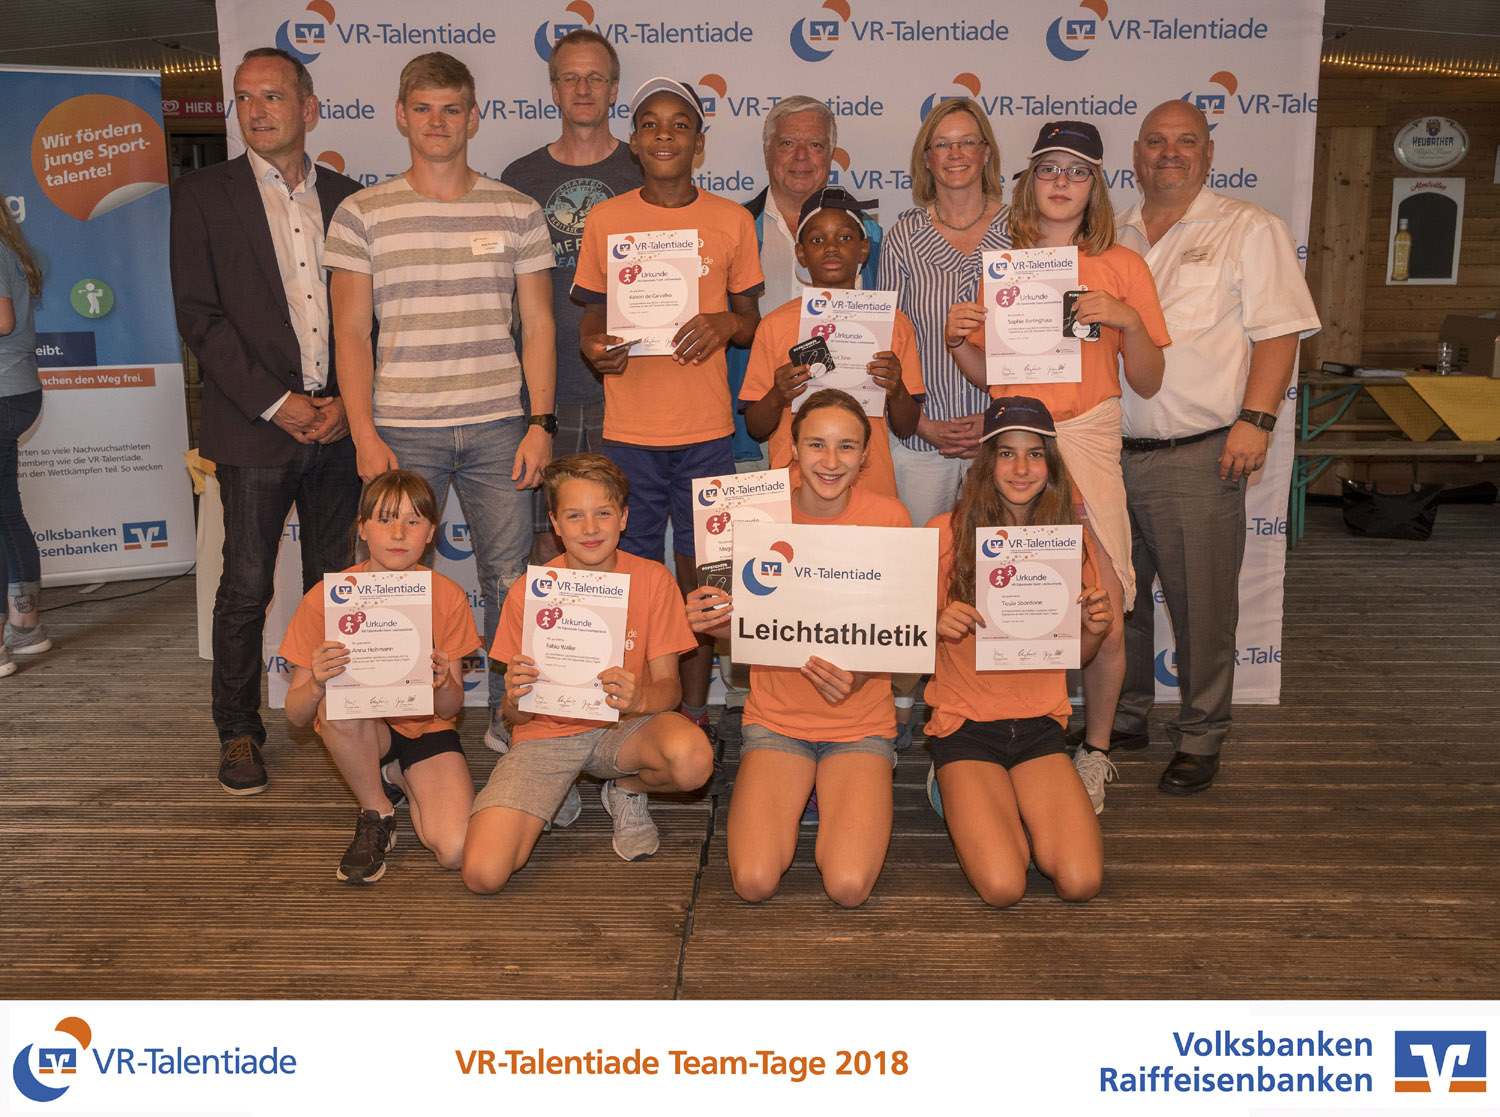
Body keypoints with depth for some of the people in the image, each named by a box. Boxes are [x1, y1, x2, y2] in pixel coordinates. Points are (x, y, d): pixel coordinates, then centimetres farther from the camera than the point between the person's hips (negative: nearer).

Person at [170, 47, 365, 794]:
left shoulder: (347, 198, 12)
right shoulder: (202, 195, 3)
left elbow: (371, 313, 10)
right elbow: (199, 316, -4)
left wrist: (350, 401, -4)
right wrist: (276, 403, -11)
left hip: (338, 423, 3)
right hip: (253, 425, -2)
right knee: (246, 586, 2)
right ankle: (238, 734, 16)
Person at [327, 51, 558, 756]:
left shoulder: (517, 212, 8)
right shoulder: (361, 214, 5)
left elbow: (537, 325, 8)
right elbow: (350, 332, 3)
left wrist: (540, 422, -2)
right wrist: (364, 434, -5)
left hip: (497, 428, 1)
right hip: (401, 431, 0)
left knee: (510, 579, 3)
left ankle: (509, 718, 19)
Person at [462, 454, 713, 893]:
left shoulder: (653, 579, -8)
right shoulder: (528, 593, -9)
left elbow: (668, 685, -8)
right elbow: (515, 714, -3)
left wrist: (640, 699, -32)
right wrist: (515, 699, -29)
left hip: (622, 727, 0)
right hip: (546, 733, 0)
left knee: (693, 758, -36)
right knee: (484, 874, -21)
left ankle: (626, 790, 3)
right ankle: (555, 796, 14)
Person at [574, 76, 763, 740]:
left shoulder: (732, 220, 5)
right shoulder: (605, 219, 6)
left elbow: (752, 320, 11)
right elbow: (592, 312, 13)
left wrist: (726, 323, -12)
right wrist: (592, 344, -9)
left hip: (707, 429, 0)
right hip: (628, 429, 0)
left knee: (699, 570, 5)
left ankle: (694, 710, 19)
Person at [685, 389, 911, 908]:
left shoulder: (888, 517, -7)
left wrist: (861, 674, -23)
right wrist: (709, 617, -19)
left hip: (861, 722, -1)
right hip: (776, 716, 1)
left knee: (848, 886, -19)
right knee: (754, 881, -16)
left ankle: (847, 809, 15)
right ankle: (796, 796, 16)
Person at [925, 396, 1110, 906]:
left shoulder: (1072, 538, 2)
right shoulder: (947, 532, -6)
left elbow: (1078, 654, 11)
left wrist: (1096, 629, -11)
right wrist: (937, 624, -22)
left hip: (1039, 726, 3)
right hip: (965, 725, -2)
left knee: (1081, 881, -16)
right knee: (1003, 886, -19)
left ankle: (1012, 806, 13)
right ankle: (957, 794, 11)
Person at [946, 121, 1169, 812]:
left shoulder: (1121, 265, 5)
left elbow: (1147, 384, 4)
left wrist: (1128, 322, -13)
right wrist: (958, 341, -5)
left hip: (1087, 443, -1)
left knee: (1103, 611, -5)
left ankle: (1095, 751, 15)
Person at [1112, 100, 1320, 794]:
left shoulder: (1250, 229, 3)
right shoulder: (1109, 238, 16)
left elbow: (1277, 331, -4)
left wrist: (1255, 421, -15)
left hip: (1197, 457, -4)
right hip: (1106, 452, 5)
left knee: (1201, 606, 1)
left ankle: (1200, 737, 17)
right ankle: (1121, 719, 28)